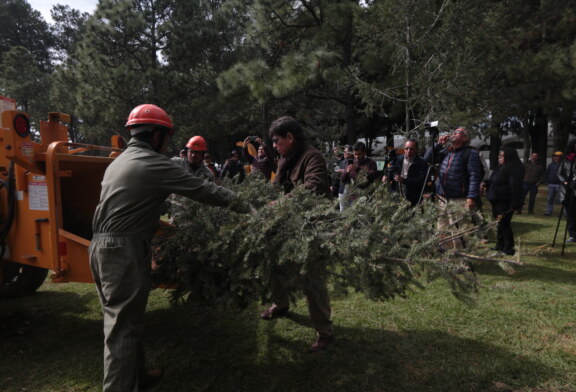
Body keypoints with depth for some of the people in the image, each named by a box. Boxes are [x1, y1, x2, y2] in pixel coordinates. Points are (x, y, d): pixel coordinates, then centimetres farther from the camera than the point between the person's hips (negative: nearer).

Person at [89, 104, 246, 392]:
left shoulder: (119, 162, 17)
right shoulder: (153, 163, -12)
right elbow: (200, 189, -11)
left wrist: (165, 224, 29)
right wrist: (238, 202, -1)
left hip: (102, 247, 10)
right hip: (125, 251, -10)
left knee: (120, 319, 18)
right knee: (123, 325, -1)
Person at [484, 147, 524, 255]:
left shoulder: (514, 169, -15)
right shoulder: (501, 168, 15)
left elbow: (515, 187, -20)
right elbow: (493, 182, 25)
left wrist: (514, 205, -24)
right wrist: (486, 184, 3)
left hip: (505, 202, -10)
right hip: (497, 202, 10)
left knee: (504, 224, -4)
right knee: (499, 224, 16)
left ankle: (508, 248, 8)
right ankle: (500, 246, 27)